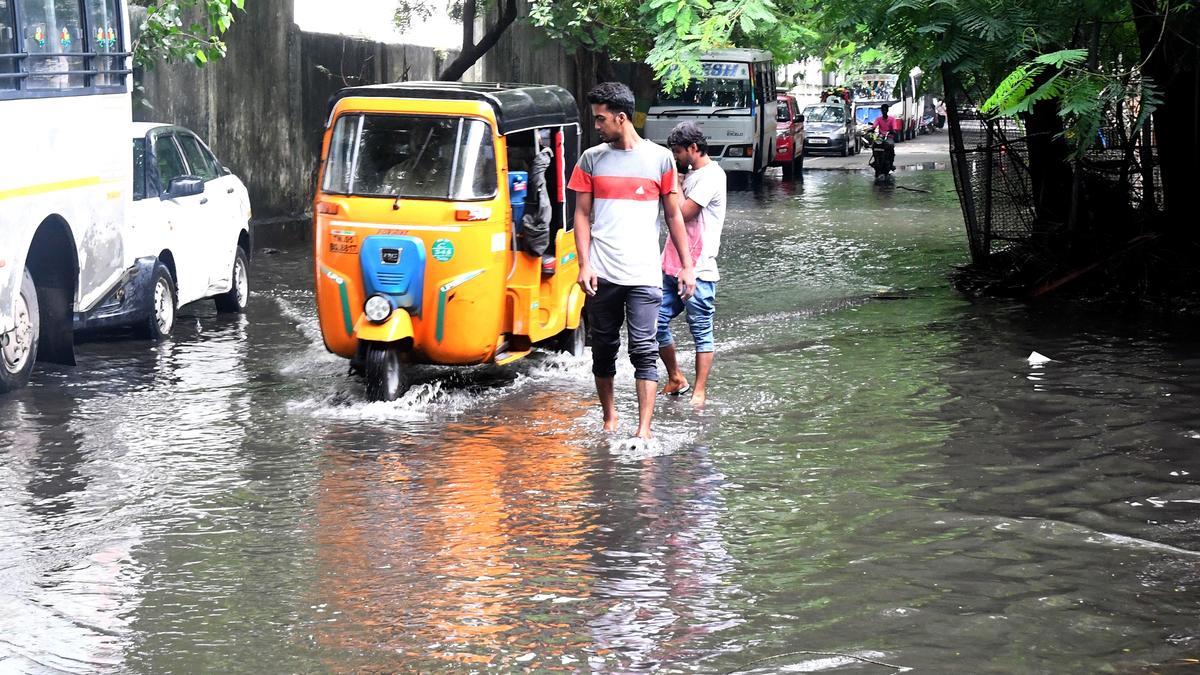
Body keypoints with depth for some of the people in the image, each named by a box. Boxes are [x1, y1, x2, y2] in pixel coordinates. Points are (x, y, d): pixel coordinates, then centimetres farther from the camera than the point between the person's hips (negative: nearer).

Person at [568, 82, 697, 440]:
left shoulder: (660, 158, 4)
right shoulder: (592, 159, 8)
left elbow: (674, 216, 9)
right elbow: (582, 215, 8)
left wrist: (687, 266, 5)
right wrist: (584, 264, -3)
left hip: (644, 274, -2)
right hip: (602, 274, 2)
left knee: (643, 349, -8)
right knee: (603, 349, 9)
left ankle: (644, 429, -10)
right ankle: (609, 417, 25)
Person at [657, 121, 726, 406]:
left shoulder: (711, 176, -11)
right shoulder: (690, 174, 17)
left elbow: (682, 212, -17)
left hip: (698, 269, -9)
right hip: (672, 265, 9)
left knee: (701, 330, -1)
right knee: (657, 322, 6)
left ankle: (698, 392, 2)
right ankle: (676, 379, 21)